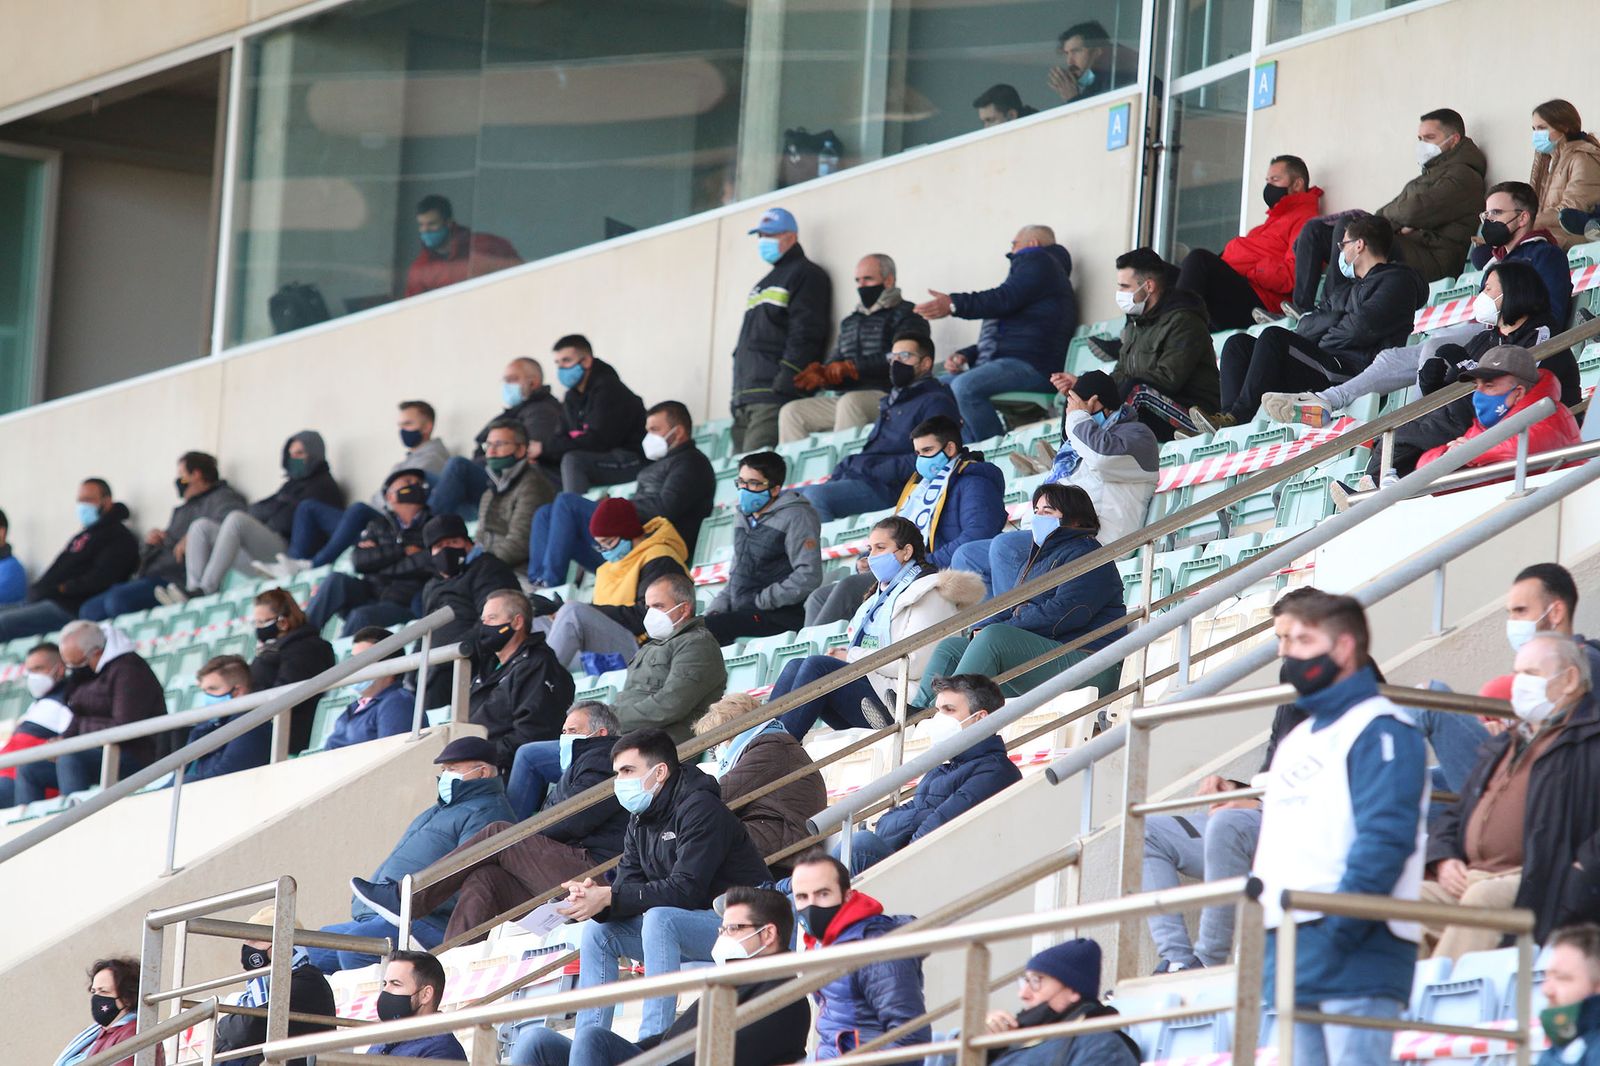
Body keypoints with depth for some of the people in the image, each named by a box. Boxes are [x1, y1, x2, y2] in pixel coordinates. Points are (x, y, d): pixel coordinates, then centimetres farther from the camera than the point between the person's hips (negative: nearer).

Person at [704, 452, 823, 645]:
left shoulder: (795, 517, -6)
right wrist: (716, 610, 9)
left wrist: (761, 601, -15)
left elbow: (808, 576, -16)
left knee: (706, 628, -28)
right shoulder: (746, 519, 21)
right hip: (742, 614, 8)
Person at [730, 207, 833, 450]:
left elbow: (805, 335, -12)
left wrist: (785, 382, -21)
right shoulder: (763, 285, 29)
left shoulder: (805, 275, 0)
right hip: (746, 399, 10)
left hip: (774, 400, -10)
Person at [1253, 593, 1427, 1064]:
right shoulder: (1295, 742, 24)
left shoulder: (1379, 732, -5)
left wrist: (1337, 928, -21)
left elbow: (1386, 838, -16)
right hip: (1289, 952, 9)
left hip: (1356, 952, -9)